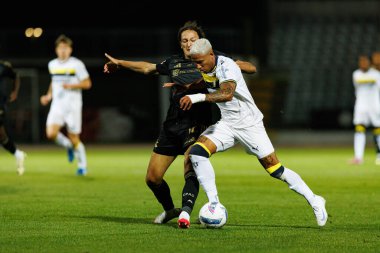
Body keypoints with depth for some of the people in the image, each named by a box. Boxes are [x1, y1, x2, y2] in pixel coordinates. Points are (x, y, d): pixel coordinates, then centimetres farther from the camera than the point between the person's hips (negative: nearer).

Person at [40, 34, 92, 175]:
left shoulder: (77, 64, -6)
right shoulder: (52, 65, 11)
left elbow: (87, 84, -5)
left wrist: (71, 86, -18)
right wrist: (49, 95, 14)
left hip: (73, 106, -4)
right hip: (57, 105, 4)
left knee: (74, 139, -2)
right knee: (51, 134, -17)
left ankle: (82, 165, 19)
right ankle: (69, 147, 14)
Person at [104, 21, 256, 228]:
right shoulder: (173, 63, 15)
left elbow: (250, 68, -1)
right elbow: (148, 68, 34)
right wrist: (119, 63, 39)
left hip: (196, 124, -5)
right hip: (172, 124, 5)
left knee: (191, 171, -29)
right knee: (152, 178, 8)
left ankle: (185, 212, -42)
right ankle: (169, 210, 31)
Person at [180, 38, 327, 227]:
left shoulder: (226, 66, -24)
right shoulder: (205, 69, 0)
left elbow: (227, 94, -42)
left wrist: (198, 97, -47)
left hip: (249, 124, -6)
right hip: (226, 124, 6)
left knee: (276, 170, -4)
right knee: (196, 152, -17)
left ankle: (314, 202, 13)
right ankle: (214, 204, -12)